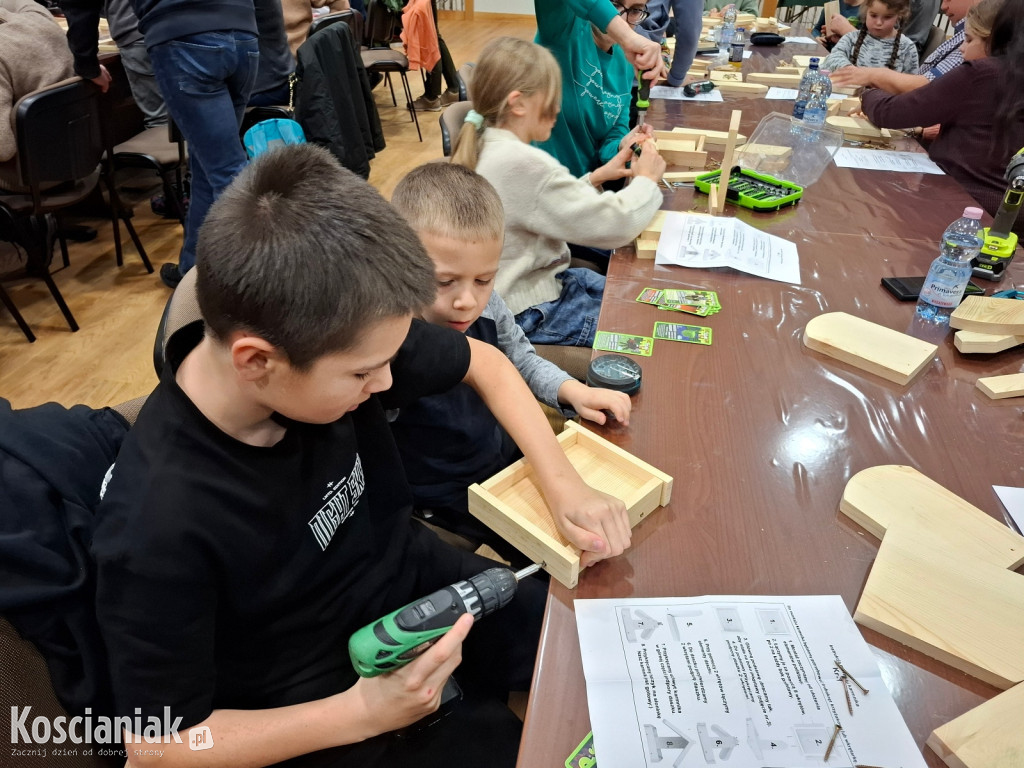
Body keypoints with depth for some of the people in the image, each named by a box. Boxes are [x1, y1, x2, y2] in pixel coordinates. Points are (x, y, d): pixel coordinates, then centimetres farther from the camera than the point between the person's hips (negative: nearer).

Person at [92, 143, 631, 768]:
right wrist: (362, 713, -25)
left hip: (416, 576, 5)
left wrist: (565, 486, -11)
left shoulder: (330, 337, -20)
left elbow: (483, 362, -3)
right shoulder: (158, 527, -32)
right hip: (327, 711, -4)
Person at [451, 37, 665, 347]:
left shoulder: (485, 146, 2)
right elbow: (615, 223, -24)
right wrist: (646, 180, -6)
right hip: (529, 315, -10)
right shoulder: (523, 164, -28)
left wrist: (595, 177, 5)